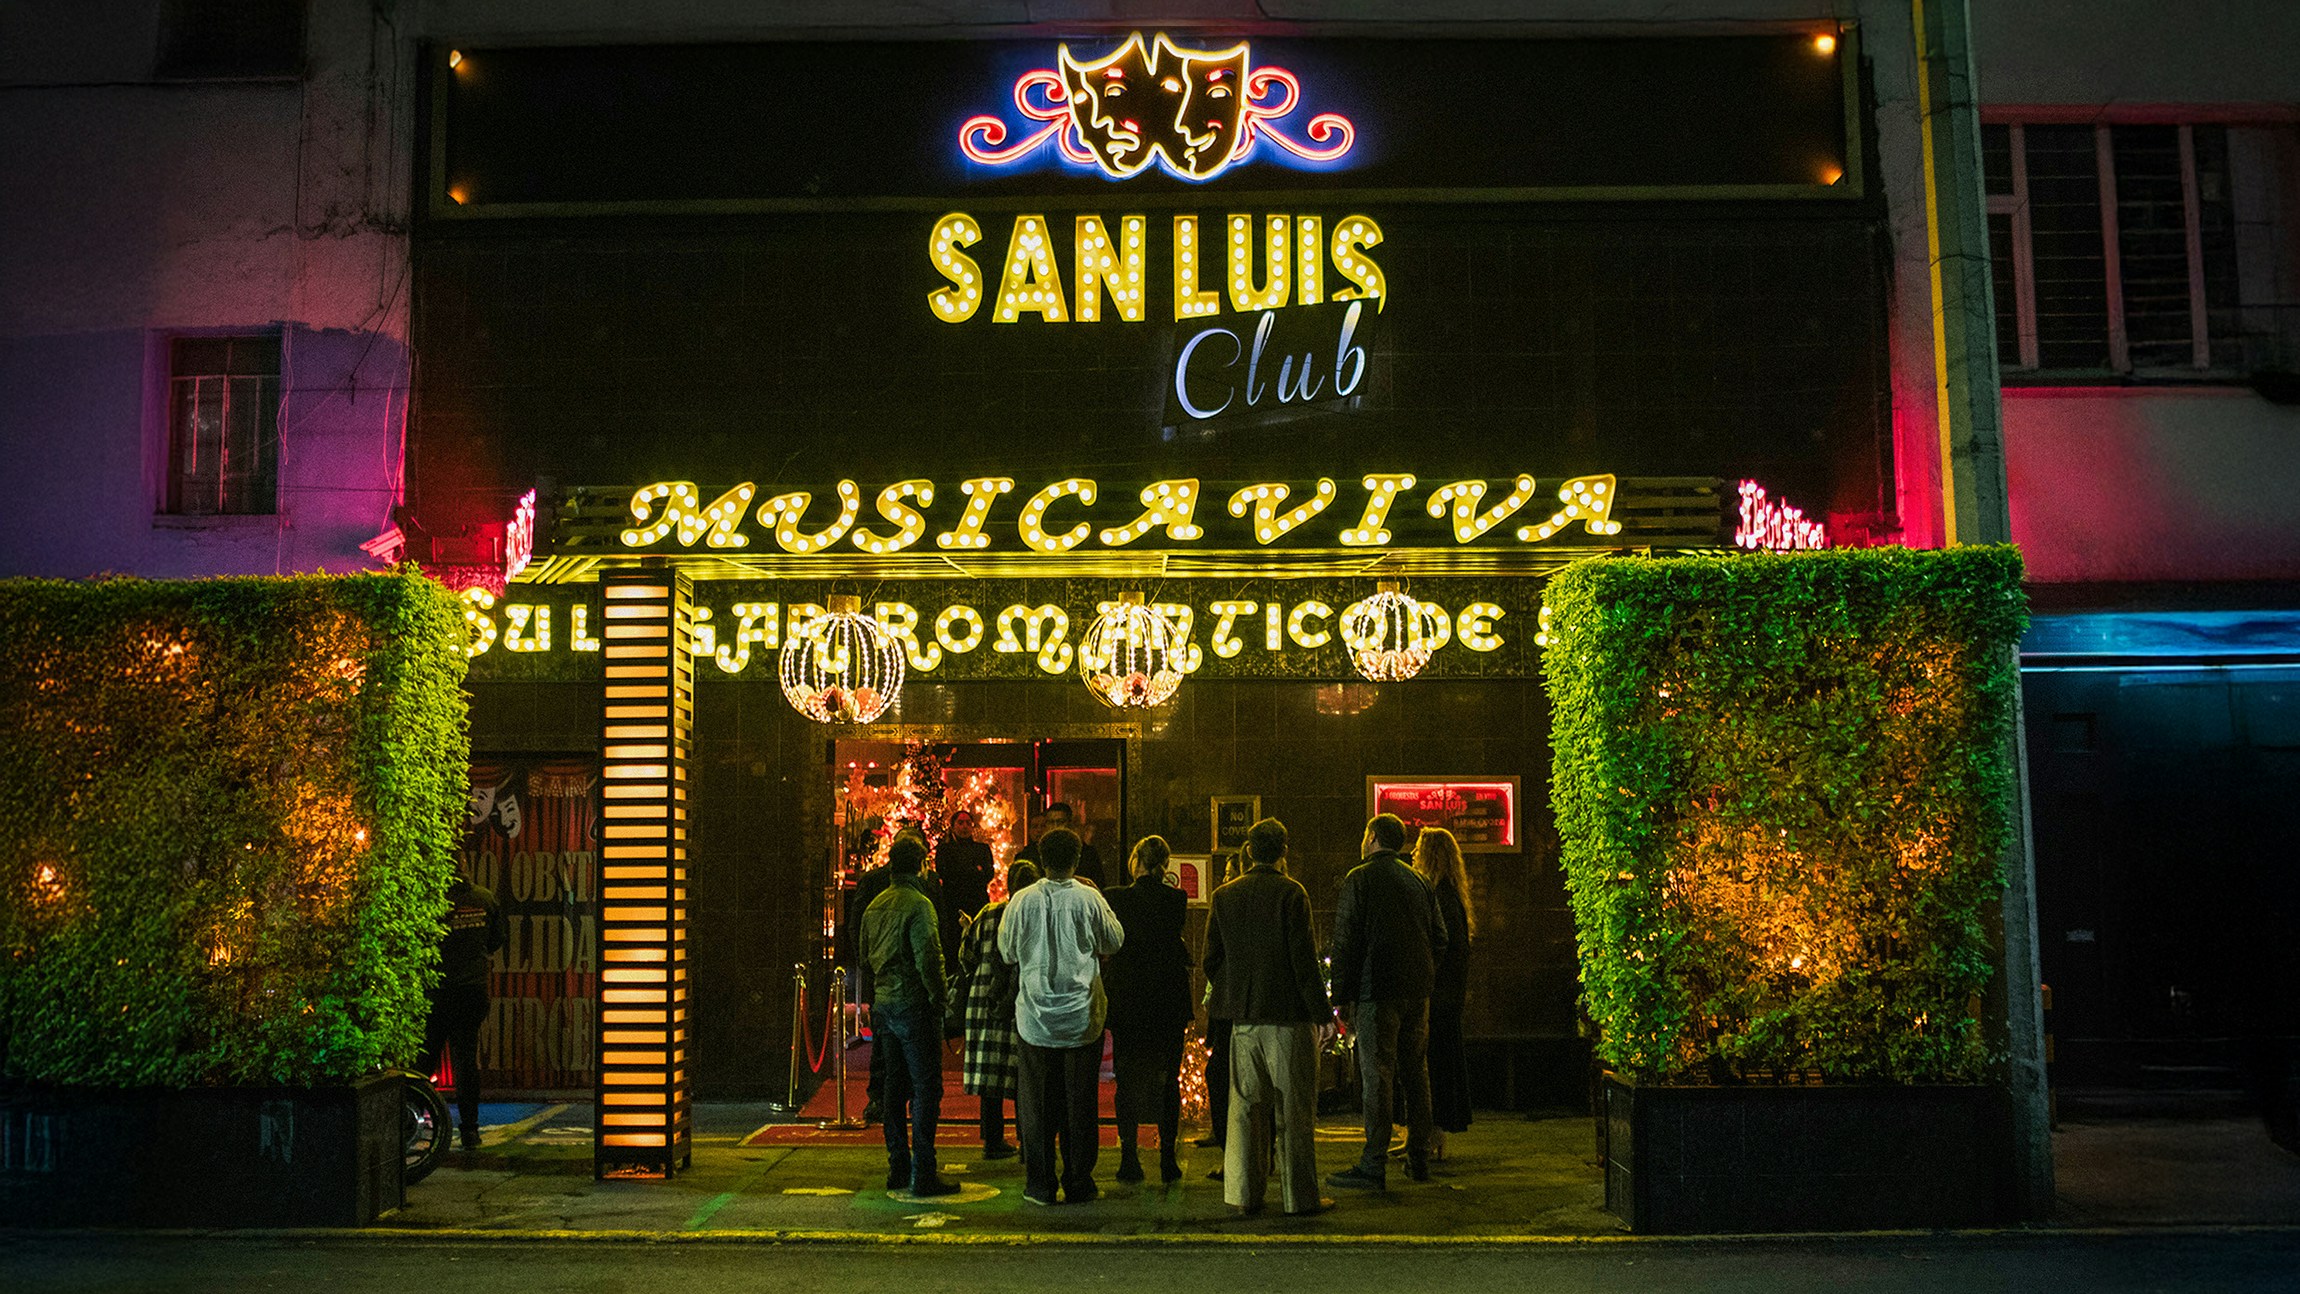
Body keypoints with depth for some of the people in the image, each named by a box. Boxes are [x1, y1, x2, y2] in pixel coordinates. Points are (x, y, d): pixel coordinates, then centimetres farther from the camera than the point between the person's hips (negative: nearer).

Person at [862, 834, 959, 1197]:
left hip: (883, 1004, 8)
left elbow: (865, 954, 17)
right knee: (925, 1089, -3)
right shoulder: (918, 904, -14)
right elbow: (928, 958, -19)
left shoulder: (874, 906, 11)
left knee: (895, 1086, 15)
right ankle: (923, 1173, -3)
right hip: (914, 1004, -8)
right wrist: (940, 996, -10)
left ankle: (897, 1167, 21)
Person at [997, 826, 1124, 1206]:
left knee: (1037, 1104, 8)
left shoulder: (1022, 901, -6)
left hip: (1035, 1018, 0)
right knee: (1080, 1103, 8)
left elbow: (1007, 951, 7)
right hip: (1083, 1018, 0)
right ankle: (1079, 1184, 13)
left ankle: (1040, 1185, 11)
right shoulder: (1090, 899, -8)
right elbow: (1115, 940, 7)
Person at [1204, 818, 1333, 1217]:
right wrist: (1322, 1011, -8)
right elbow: (1303, 958, -13)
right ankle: (1299, 1195, 7)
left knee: (1245, 1106, 10)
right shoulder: (1290, 893, -10)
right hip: (1288, 1014, -4)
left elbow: (1211, 960, 7)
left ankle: (1244, 1192, 14)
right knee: (1294, 1108, 2)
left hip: (1243, 1018, 5)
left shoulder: (1224, 896, 4)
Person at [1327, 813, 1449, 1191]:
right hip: (1417, 990, 6)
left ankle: (1374, 1166, -6)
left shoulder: (1359, 879, -5)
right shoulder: (1418, 881, 13)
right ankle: (1419, 1159, 19)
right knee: (1416, 1072, 13)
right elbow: (1440, 938, 14)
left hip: (1377, 991, -6)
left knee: (1377, 1075, -6)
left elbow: (1345, 942, -9)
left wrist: (1342, 997, -5)